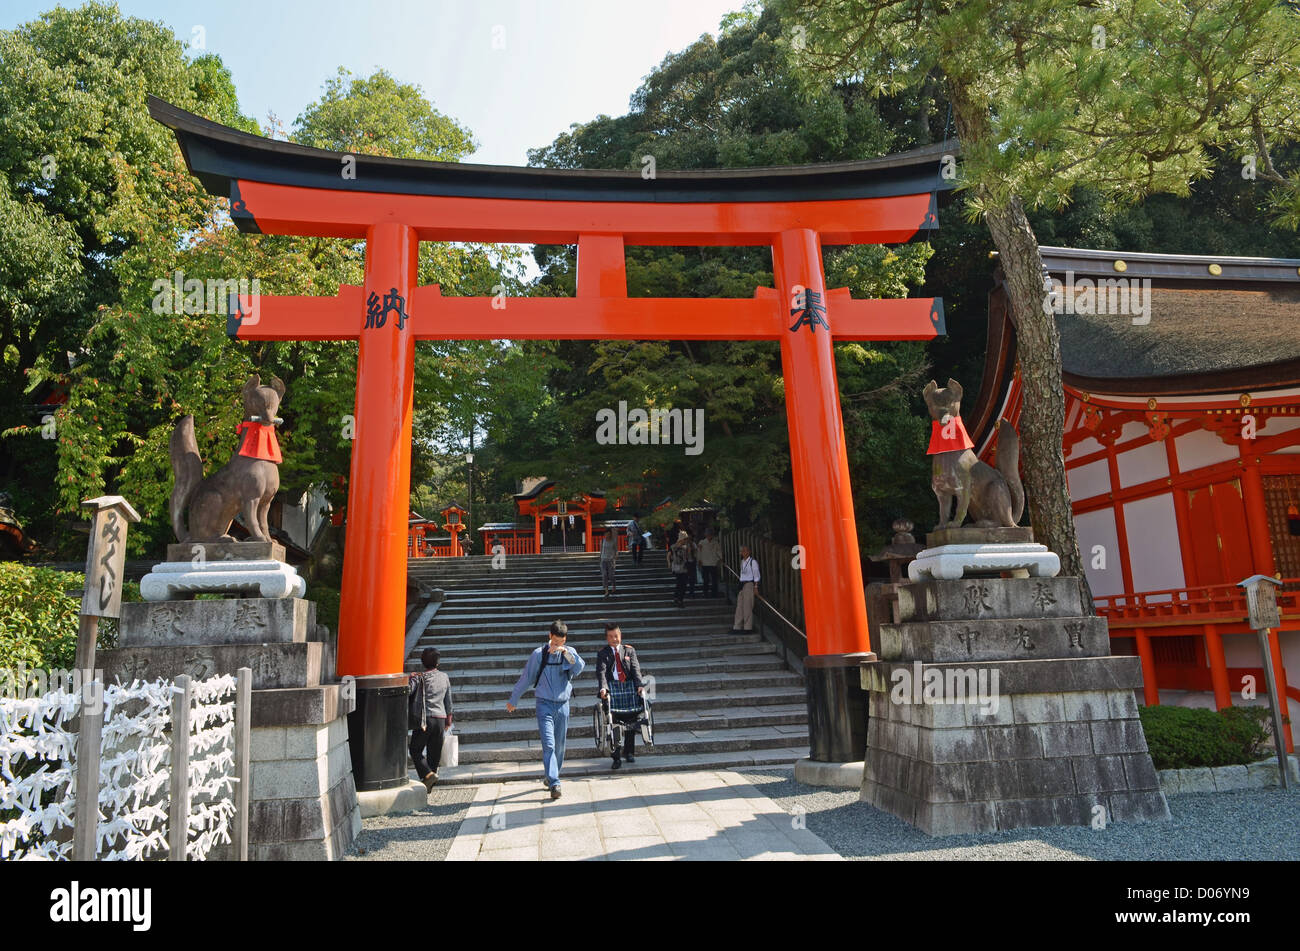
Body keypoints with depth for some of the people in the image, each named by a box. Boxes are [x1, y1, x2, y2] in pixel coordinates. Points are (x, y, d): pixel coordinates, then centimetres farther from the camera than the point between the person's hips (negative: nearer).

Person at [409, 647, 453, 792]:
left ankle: (428, 774, -11)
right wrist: (449, 719, 22)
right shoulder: (444, 677, 6)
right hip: (440, 719, 4)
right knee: (434, 753, 12)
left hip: (424, 719, -4)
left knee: (416, 750, 9)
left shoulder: (419, 678, -7)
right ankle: (429, 786, 15)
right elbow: (448, 701, 12)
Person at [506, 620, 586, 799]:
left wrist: (566, 652, -30)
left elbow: (579, 667, -16)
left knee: (559, 745, 10)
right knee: (548, 744, -14)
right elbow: (525, 678, 6)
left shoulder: (569, 652, 3)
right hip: (545, 704, -3)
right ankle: (554, 784, -17)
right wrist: (513, 700, 14)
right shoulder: (539, 654, -3)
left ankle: (549, 776, 29)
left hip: (563, 705, 3)